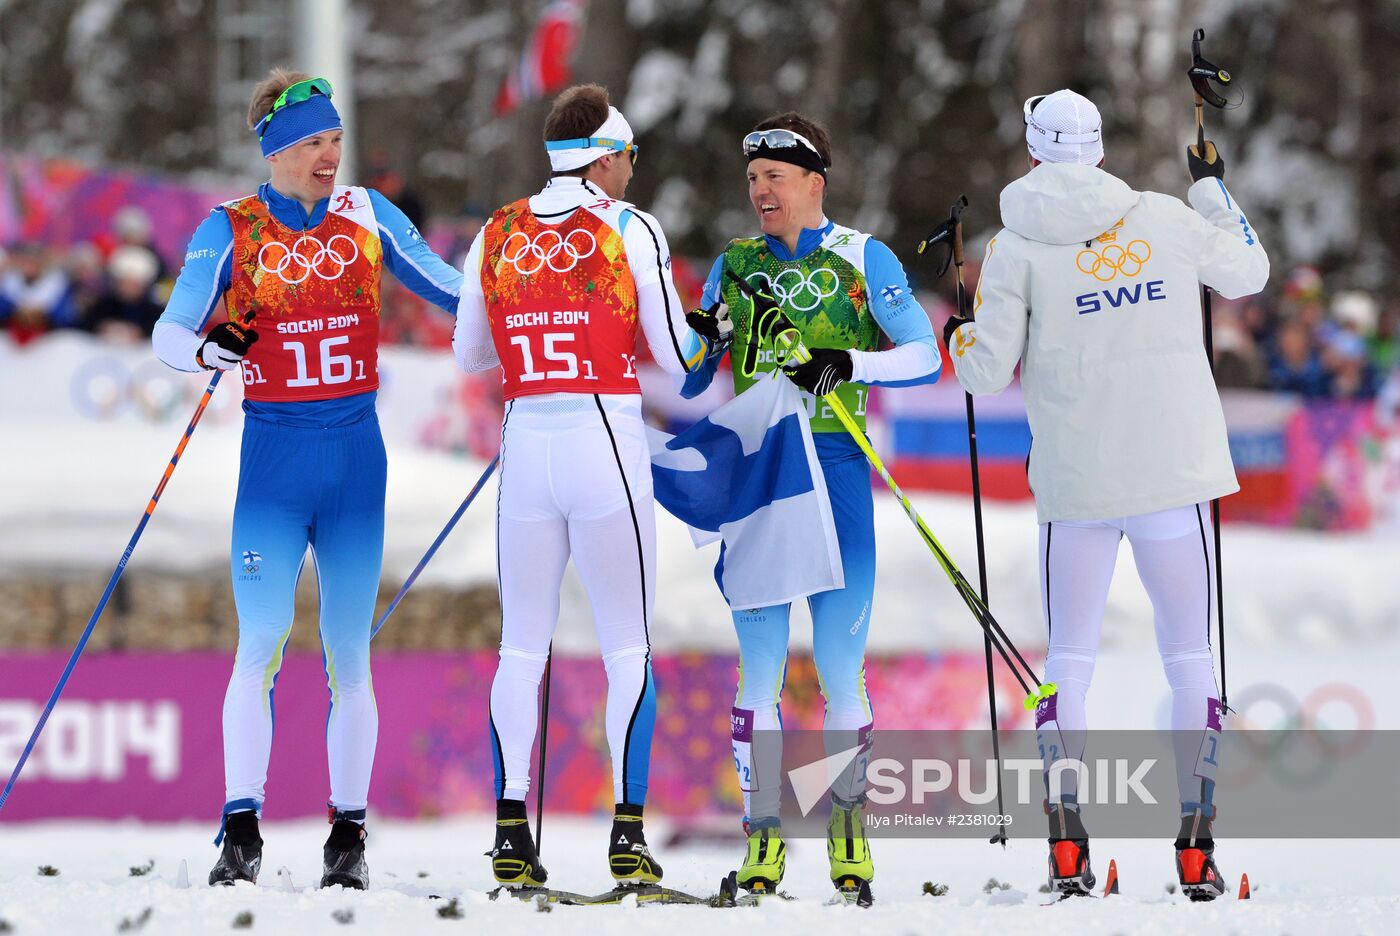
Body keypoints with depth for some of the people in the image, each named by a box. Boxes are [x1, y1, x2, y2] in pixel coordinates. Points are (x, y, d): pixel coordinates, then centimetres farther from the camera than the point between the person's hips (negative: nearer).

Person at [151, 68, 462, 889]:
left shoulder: (366, 216, 5)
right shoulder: (230, 232, -2)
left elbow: (453, 288, 10)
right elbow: (169, 333, -6)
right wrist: (209, 348, -27)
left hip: (357, 457, 2)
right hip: (273, 457, -2)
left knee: (348, 652, 3)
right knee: (262, 643, -12)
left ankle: (349, 833, 9)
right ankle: (241, 832, -11)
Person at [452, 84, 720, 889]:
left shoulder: (496, 236, 8)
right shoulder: (630, 229, -3)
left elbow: (468, 355, 15)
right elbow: (679, 357, -3)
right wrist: (716, 337, 18)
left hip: (525, 448, 3)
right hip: (607, 443, -3)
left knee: (522, 648, 9)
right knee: (628, 647, 2)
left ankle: (512, 831, 1)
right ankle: (628, 833, -6)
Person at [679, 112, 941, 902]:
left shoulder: (862, 260, 2)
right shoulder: (734, 266, 12)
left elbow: (925, 358, -4)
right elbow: (685, 383, 15)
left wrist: (847, 364, -19)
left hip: (836, 467, -2)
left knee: (840, 660, -1)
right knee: (761, 661, -1)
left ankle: (849, 822, 15)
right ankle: (764, 834, 4)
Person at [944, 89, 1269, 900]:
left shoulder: (1019, 247, -5)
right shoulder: (1164, 220, -1)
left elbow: (986, 373, -4)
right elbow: (1248, 271, 17)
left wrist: (959, 334, 17)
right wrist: (1215, 188, 30)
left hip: (1077, 480, -1)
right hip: (1177, 471, 1)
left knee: (1070, 655, 10)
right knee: (1191, 652, 8)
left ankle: (1067, 846, 1)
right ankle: (1195, 851, 2)